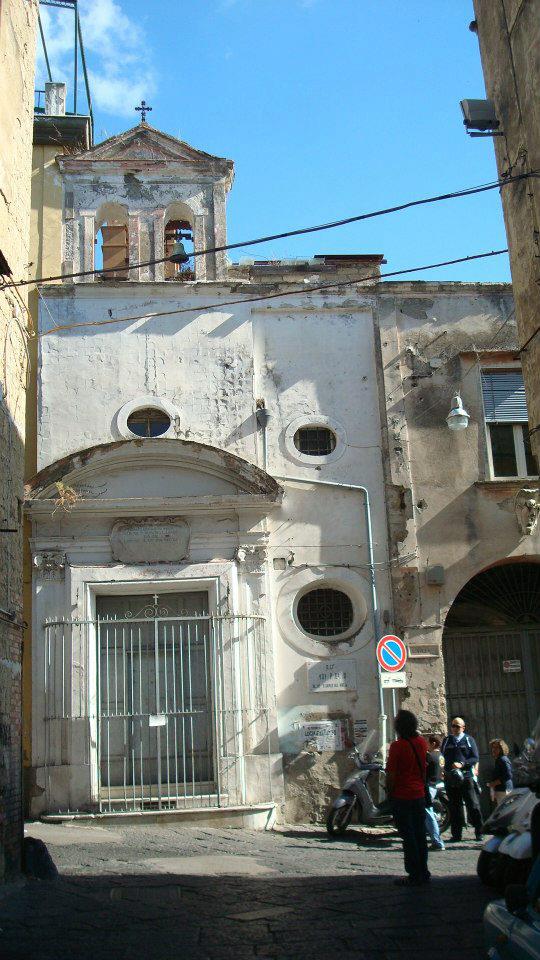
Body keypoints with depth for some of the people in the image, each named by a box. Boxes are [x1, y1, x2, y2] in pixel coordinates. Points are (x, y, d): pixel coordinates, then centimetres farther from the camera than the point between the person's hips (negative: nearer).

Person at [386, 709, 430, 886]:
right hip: (419, 794, 6)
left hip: (402, 797, -6)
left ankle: (414, 876, 4)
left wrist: (389, 792, -2)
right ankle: (423, 872, 21)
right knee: (420, 835, 14)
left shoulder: (397, 746, -17)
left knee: (408, 837, 0)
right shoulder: (422, 742, 2)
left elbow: (391, 775, -15)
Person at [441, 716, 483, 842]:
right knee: (454, 807, 4)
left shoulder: (469, 740, 7)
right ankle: (456, 834, 9)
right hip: (451, 779, 2)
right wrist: (445, 772, -1)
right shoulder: (446, 740, 14)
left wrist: (462, 764, -12)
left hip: (467, 777, -2)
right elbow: (442, 757, 14)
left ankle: (479, 832, 6)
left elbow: (475, 758, 1)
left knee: (473, 806, -3)